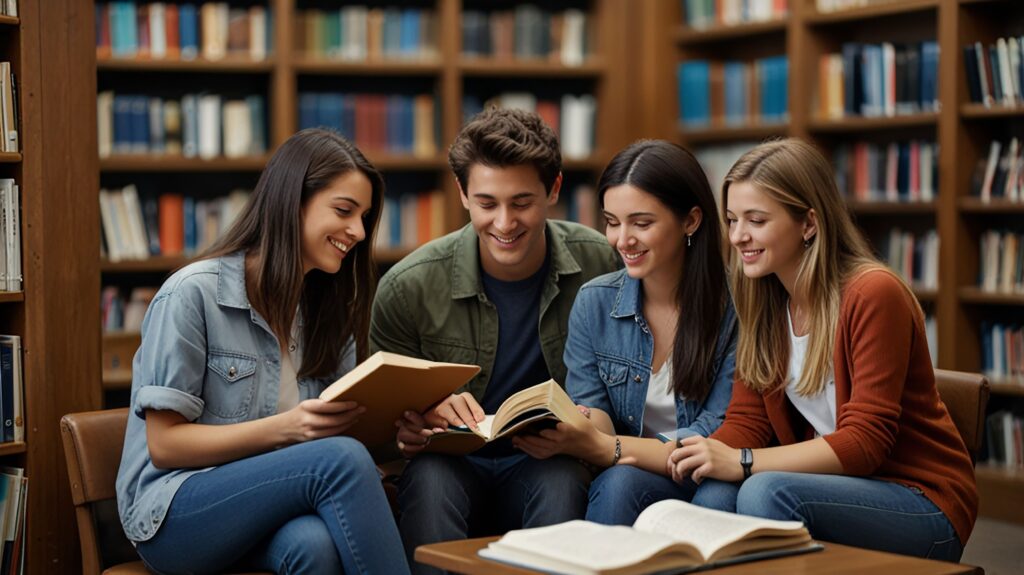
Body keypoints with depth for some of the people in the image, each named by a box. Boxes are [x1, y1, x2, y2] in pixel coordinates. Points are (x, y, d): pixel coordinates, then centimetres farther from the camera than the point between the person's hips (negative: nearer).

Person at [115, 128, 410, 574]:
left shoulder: (327, 307, 12)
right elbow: (164, 445, -11)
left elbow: (334, 430, 11)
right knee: (342, 458, -31)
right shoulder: (193, 294, -10)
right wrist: (283, 428, -24)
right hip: (173, 513, -5)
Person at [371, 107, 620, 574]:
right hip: (453, 462, 0)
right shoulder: (407, 287, -9)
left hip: (546, 463, 1)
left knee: (563, 483, -34)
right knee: (430, 477, -35)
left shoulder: (598, 264, -6)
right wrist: (425, 414, -22)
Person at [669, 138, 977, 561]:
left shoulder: (873, 295, -18)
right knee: (715, 494, -25)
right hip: (836, 487, 5)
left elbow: (866, 442, -21)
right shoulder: (763, 301, 3)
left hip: (925, 506, -5)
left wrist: (742, 462, -26)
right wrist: (700, 456, -19)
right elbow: (746, 420, 2)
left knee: (765, 491, -31)